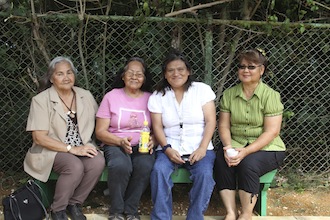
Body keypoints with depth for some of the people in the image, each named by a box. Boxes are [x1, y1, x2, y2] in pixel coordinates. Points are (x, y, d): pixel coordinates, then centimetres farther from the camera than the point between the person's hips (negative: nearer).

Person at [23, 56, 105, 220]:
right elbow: (39, 138, -14)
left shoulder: (85, 96, 5)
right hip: (51, 151, -4)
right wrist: (71, 149, -21)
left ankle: (74, 203, -3)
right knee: (75, 166, -34)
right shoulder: (41, 100, -8)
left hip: (81, 148, 4)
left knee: (98, 161, -28)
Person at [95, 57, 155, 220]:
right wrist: (121, 141, -16)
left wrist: (152, 140, -14)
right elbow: (100, 132, 0)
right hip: (116, 145, -1)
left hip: (142, 146, 1)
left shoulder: (150, 99, 7)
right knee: (120, 166, -36)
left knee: (145, 166, -33)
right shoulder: (111, 97, 2)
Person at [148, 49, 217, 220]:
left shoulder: (202, 89, 4)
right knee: (159, 171, -29)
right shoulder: (157, 96, 8)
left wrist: (202, 148, -14)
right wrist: (167, 149, -14)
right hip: (170, 148, 1)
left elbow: (210, 121, -2)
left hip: (199, 148, -1)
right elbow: (157, 126, 3)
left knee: (205, 174, -30)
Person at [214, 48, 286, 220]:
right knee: (221, 160, -27)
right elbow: (224, 125, 2)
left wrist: (246, 151, -25)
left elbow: (271, 131, -14)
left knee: (248, 163, -32)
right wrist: (228, 146, -18)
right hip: (236, 144, 3)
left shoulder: (271, 96, -8)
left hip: (267, 148, -3)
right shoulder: (229, 94, 5)